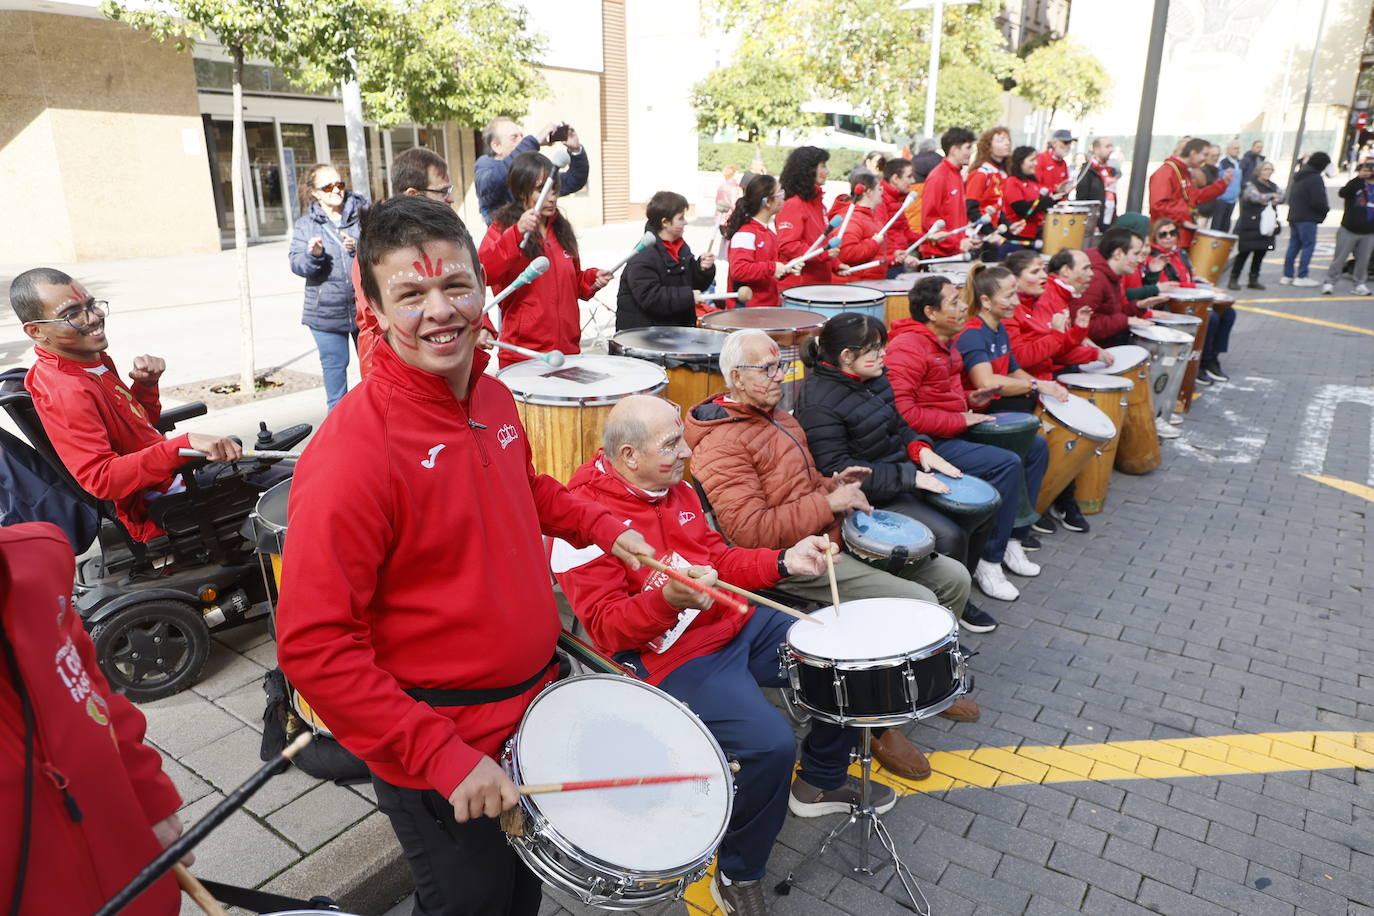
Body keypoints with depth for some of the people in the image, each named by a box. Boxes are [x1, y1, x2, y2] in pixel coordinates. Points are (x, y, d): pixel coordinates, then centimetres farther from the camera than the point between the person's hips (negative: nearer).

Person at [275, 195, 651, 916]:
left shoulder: (494, 399, -2)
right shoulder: (352, 450, -27)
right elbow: (312, 646, -26)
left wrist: (602, 530, 6)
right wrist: (441, 756, -26)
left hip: (533, 703, 7)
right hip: (436, 752, -7)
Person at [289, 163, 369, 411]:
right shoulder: (304, 225, 5)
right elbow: (297, 264, -4)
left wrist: (360, 248, -25)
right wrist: (313, 255, -24)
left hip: (364, 305, 0)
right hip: (325, 311, 0)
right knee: (334, 365, 6)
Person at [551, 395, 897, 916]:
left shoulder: (675, 488, 7)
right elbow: (606, 627, -20)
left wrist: (785, 561, 1)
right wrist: (668, 598, -37)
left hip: (741, 623, 9)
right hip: (674, 659, -9)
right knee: (770, 742, -28)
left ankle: (820, 780, 34)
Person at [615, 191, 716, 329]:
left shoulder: (681, 247, 10)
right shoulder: (643, 257, -18)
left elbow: (697, 285, 15)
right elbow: (649, 297, -26)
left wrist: (703, 268, -7)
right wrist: (688, 296, -25)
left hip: (678, 325, 8)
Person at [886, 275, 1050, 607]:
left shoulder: (947, 343, 15)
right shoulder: (908, 347, -18)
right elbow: (902, 411, -28)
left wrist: (970, 400, 8)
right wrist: (960, 420, -20)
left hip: (957, 429, 11)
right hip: (930, 442, -11)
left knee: (1035, 447, 8)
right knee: (1007, 464, -25)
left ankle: (1013, 539, 16)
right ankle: (987, 562, -10)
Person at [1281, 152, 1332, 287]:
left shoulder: (1298, 176, 14)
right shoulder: (1315, 178, -14)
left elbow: (1290, 198, 20)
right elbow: (1318, 201, -19)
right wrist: (1326, 207, 0)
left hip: (1293, 217, 8)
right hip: (1307, 218, -8)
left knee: (1293, 246, 11)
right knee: (1309, 245, -3)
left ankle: (1287, 275, 11)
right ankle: (1301, 277, -6)